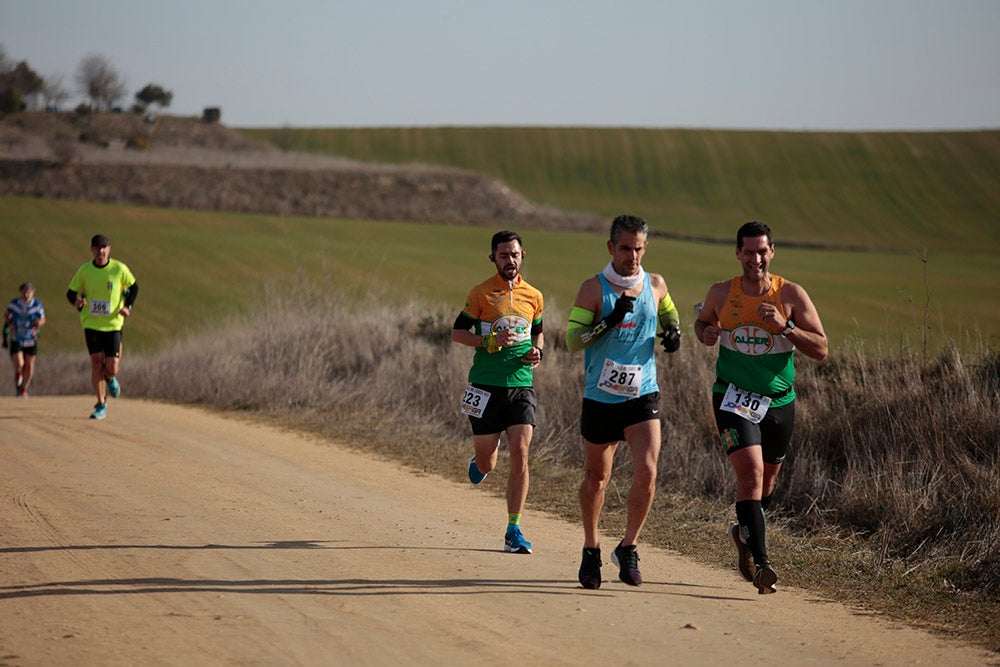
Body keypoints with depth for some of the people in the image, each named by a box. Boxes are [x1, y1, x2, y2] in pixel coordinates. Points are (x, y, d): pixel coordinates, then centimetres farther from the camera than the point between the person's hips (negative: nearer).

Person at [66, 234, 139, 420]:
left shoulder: (119, 269, -4)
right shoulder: (84, 271, -2)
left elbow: (134, 287, 11)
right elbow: (71, 292, 8)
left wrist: (128, 307, -5)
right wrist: (76, 302, -16)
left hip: (113, 324, 0)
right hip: (91, 324, 0)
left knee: (111, 368, -6)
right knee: (96, 364, -7)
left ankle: (111, 379, 33)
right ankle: (101, 406, 5)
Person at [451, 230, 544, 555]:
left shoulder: (533, 296, 8)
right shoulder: (481, 294, -2)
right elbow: (457, 332, 1)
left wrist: (537, 352, 2)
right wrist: (490, 341, -15)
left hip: (521, 385, 2)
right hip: (486, 386, -2)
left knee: (520, 455, -12)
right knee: (486, 464, 4)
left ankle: (513, 531, -5)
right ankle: (481, 458, 45)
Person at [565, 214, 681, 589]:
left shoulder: (655, 286, 5)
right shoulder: (594, 289, -6)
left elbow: (668, 312, 28)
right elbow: (572, 340, -11)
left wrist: (673, 331, 6)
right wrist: (610, 321, -23)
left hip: (643, 396, 2)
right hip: (600, 399, -1)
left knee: (646, 471, -15)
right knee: (596, 477, 10)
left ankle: (628, 548, 3)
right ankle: (591, 550, 30)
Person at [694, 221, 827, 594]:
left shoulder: (791, 295, -6)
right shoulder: (721, 294, -1)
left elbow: (821, 350, -9)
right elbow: (702, 323, 19)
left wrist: (785, 326, -23)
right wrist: (706, 333, -5)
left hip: (778, 402, 2)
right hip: (734, 398, -2)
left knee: (767, 480, 17)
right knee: (751, 472, -19)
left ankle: (745, 534, 46)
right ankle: (759, 562, -19)